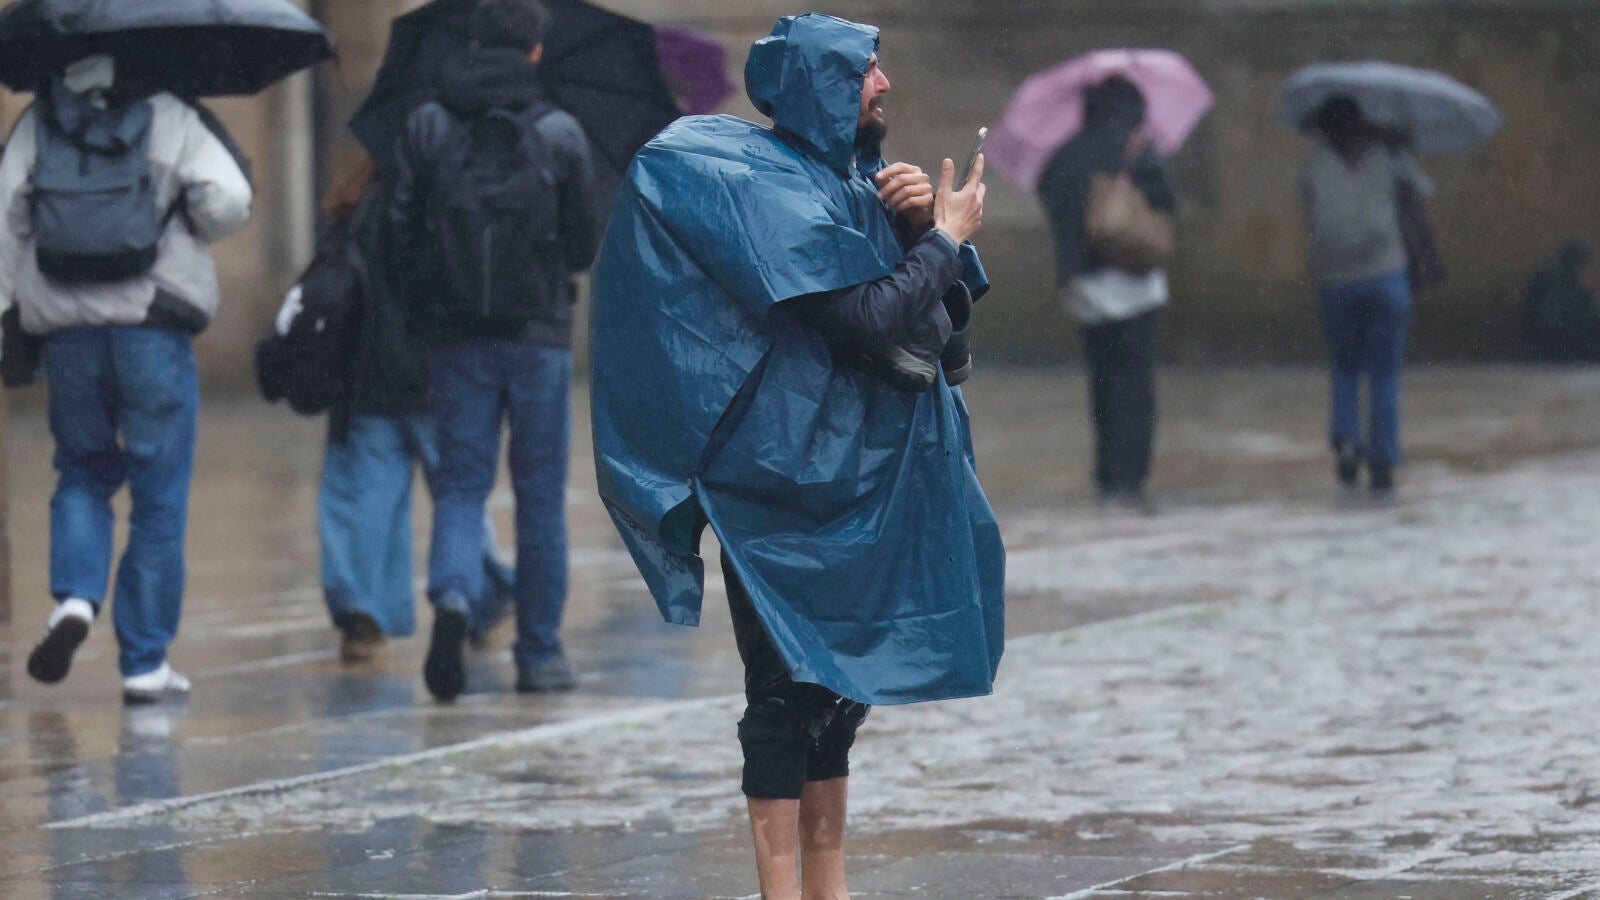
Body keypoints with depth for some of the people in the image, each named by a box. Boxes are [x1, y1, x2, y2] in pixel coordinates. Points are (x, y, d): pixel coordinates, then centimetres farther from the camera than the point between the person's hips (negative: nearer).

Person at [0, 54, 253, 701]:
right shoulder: (174, 121, 2)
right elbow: (228, 202, -10)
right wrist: (186, 237, 10)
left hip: (66, 331, 2)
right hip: (153, 326, -2)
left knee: (83, 475, 20)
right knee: (159, 500, 6)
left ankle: (74, 598, -6)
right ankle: (144, 664, 7)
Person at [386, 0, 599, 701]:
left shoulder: (428, 126, 1)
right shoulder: (560, 133, -4)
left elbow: (401, 227, -2)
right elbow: (584, 246, 1)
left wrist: (423, 307, 12)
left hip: (457, 335, 1)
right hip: (539, 334, -1)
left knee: (460, 484, 7)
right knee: (540, 495, 8)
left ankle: (454, 596, -21)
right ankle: (539, 652, 12)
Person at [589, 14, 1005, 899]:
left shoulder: (850, 179, 14)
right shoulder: (763, 184, -13)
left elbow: (943, 314, 12)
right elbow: (865, 317, -22)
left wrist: (921, 226, -4)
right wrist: (944, 238, -9)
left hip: (860, 473, 9)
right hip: (790, 473, -9)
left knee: (837, 683, 12)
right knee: (787, 690, -7)